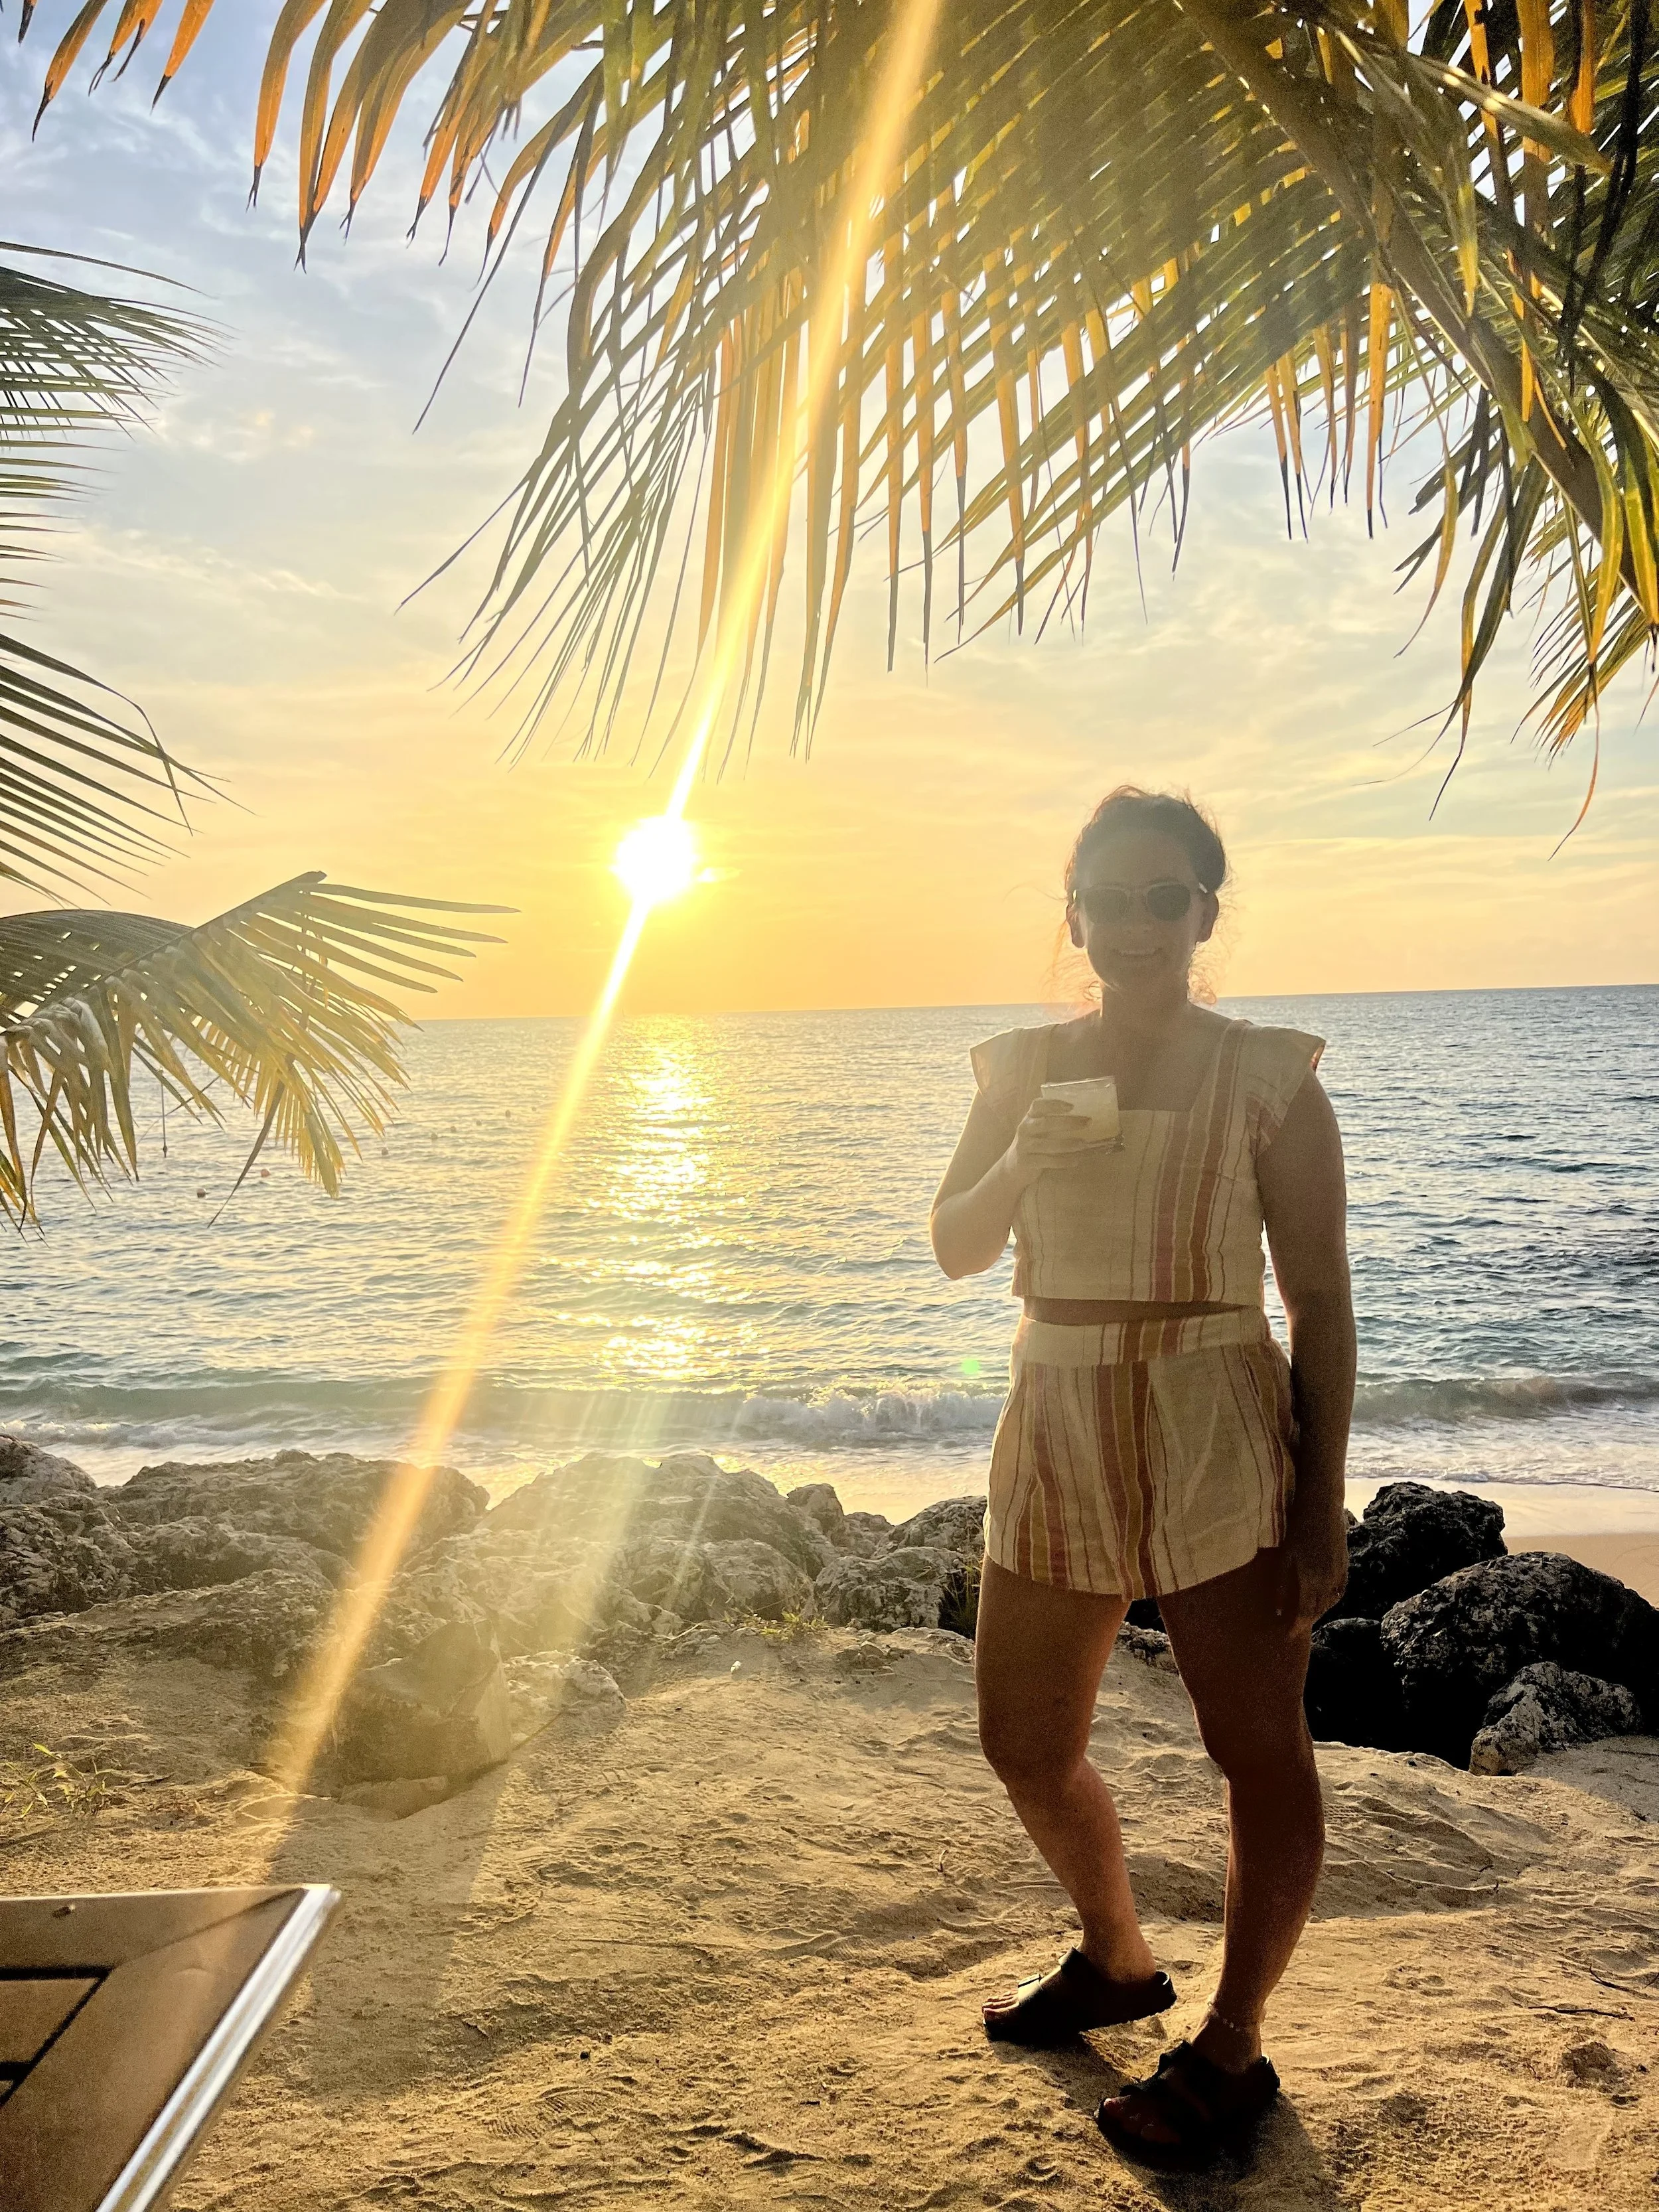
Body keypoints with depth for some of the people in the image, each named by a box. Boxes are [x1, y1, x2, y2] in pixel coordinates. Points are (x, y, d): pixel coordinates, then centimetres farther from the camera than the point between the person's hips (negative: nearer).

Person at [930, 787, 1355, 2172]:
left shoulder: (1267, 1079, -5)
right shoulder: (1026, 1069, 7)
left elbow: (1321, 1300, -5)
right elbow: (955, 1251, 5)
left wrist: (1323, 1502, -9)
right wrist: (1024, 1158, -15)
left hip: (1216, 1433, -4)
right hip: (1057, 1431, 5)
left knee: (1258, 1747, 3)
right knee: (1027, 1747, 14)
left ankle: (1233, 2050, 24)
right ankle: (1119, 1964, 40)